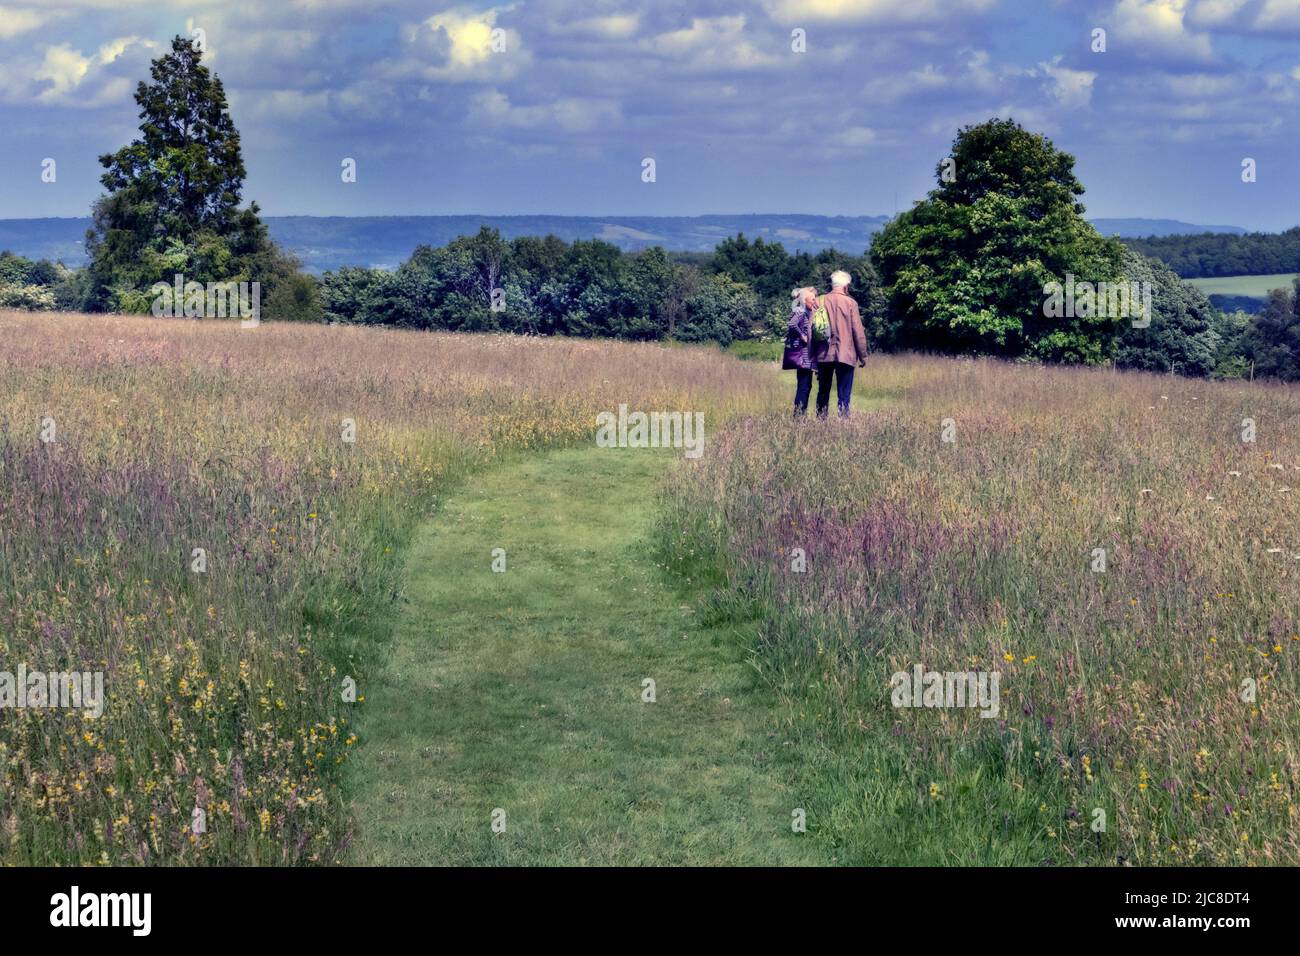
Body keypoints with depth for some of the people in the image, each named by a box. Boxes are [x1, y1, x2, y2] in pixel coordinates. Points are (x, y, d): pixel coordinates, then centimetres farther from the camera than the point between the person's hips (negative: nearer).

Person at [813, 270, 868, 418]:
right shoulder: (850, 303, -5)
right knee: (844, 394, 0)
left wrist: (813, 353, 10)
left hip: (824, 355, 3)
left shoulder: (821, 301, 2)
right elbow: (858, 332, -5)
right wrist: (863, 356, 2)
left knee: (823, 391, 14)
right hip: (845, 355, -3)